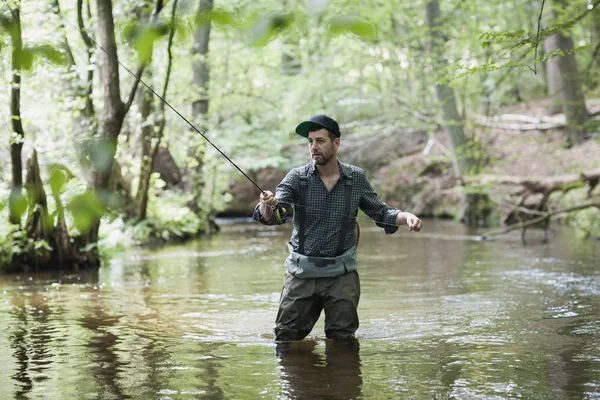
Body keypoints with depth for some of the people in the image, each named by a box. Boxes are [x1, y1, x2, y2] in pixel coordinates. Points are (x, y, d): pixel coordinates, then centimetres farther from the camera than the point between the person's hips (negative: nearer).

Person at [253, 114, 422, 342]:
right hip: (302, 272, 0)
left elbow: (380, 212, 9)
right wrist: (266, 205, -42)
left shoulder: (356, 178, 0)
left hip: (341, 273, 0)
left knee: (342, 340, 6)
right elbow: (273, 216, -17)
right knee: (286, 339, 5)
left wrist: (406, 217, -11)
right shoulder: (297, 178, -4)